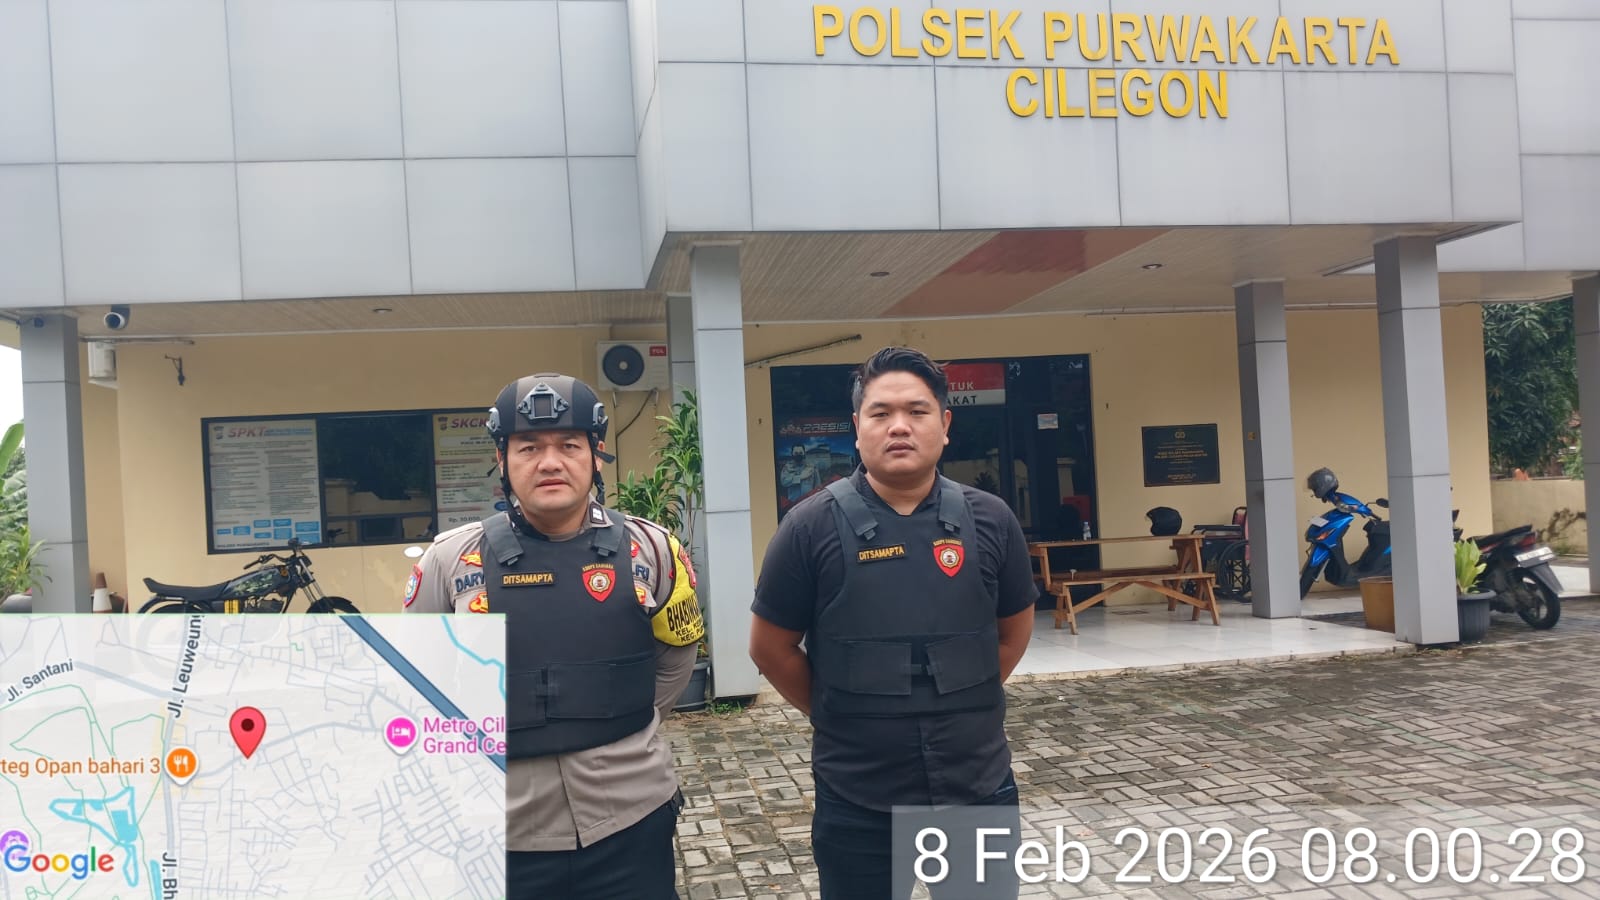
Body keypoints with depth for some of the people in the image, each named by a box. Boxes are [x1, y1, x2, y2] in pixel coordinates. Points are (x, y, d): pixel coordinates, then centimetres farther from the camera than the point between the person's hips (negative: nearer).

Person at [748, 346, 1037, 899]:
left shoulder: (990, 520, -2)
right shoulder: (812, 527, -9)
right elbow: (770, 649, 0)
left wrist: (966, 706, 10)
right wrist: (836, 717, 4)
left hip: (980, 787, 2)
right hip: (857, 799, -2)